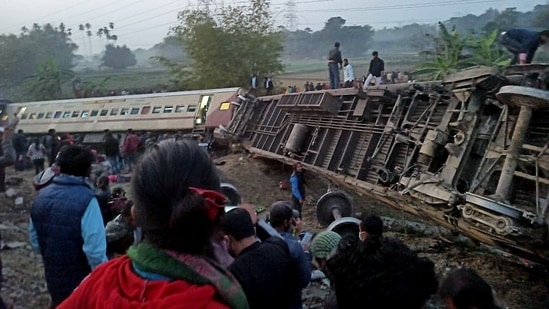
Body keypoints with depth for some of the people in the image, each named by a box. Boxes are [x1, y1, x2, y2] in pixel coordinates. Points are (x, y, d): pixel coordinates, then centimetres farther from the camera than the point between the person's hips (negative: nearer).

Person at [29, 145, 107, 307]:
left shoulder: (42, 196, -2)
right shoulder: (86, 199, -24)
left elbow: (35, 241, 8)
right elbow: (94, 249, -27)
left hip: (53, 277, 6)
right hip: (81, 281, -6)